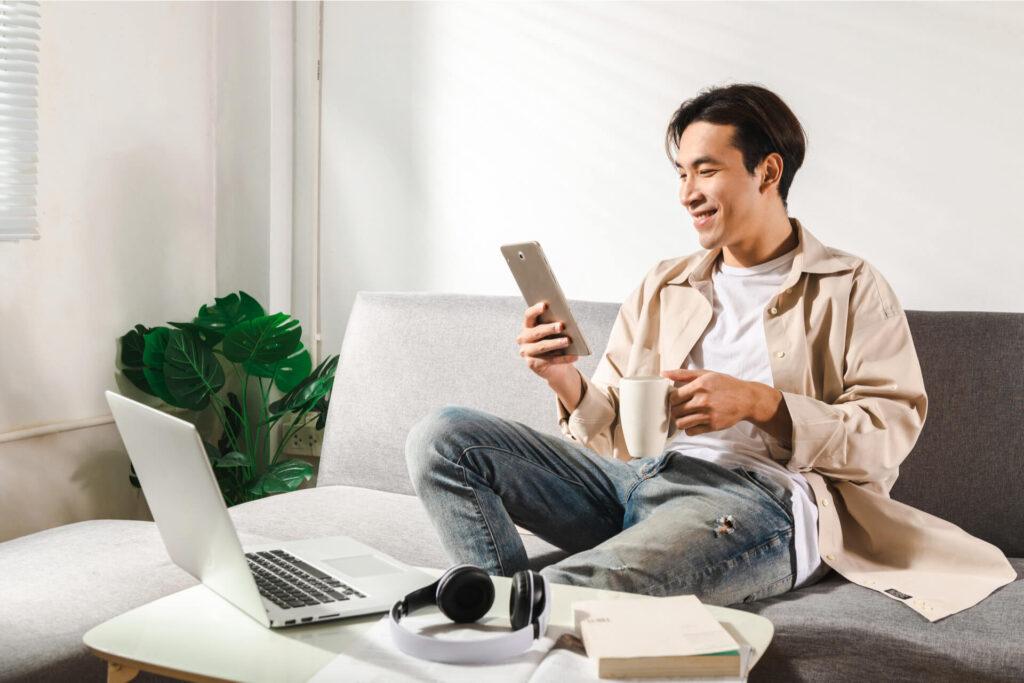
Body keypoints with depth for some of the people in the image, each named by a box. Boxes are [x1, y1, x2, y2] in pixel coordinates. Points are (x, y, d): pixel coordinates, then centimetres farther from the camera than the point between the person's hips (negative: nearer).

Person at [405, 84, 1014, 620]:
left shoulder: (851, 289, 12)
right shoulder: (662, 288, 25)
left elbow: (889, 432, 0)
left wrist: (758, 402, -13)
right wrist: (569, 385, -3)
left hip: (756, 492, -6)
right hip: (635, 477, 7)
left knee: (593, 586, -41)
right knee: (443, 436, -16)